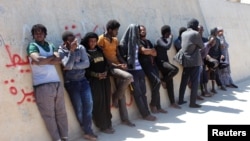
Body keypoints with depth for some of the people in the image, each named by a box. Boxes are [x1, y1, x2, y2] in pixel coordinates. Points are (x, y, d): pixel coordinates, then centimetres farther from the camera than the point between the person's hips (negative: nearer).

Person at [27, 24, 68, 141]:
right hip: (42, 85, -5)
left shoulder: (51, 46, 18)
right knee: (49, 115, 1)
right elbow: (37, 60, -16)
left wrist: (43, 61, -9)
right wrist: (51, 57, -1)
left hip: (57, 83, 5)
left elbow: (58, 60, 2)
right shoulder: (32, 46, 3)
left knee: (61, 112, 7)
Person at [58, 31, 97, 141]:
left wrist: (73, 66, -18)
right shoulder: (61, 51, -7)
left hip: (83, 80, 3)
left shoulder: (81, 48, 1)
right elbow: (67, 65, -21)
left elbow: (86, 63, -9)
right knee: (78, 106, -4)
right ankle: (88, 131, 13)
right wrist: (71, 50, -25)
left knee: (88, 103, -8)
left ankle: (88, 131, 2)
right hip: (71, 82, -3)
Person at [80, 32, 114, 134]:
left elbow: (106, 62, 15)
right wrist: (96, 74, -15)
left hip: (105, 77, 6)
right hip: (93, 80, -6)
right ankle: (103, 126, 3)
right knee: (98, 102, -5)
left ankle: (108, 123, 15)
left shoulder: (99, 50, 14)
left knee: (106, 101, 6)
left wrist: (105, 71, -3)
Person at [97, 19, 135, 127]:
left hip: (117, 66, 7)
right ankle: (115, 97, -4)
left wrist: (123, 63, -4)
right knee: (129, 77, -28)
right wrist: (115, 65, -19)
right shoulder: (101, 39, -7)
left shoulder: (115, 40, 16)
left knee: (122, 94, 4)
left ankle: (125, 119, 12)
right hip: (109, 67, -7)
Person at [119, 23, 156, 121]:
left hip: (139, 69, 7)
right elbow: (121, 58, -8)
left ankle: (147, 112, 17)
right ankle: (145, 114, 11)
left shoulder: (136, 42, 10)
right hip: (132, 71, -7)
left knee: (143, 92, 10)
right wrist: (126, 65, -11)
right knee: (137, 93, 2)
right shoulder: (124, 43, -11)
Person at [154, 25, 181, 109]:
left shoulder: (165, 40, 17)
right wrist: (171, 38, -10)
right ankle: (163, 80, -7)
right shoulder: (159, 40, -10)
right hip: (160, 62, -8)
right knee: (175, 69, -32)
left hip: (165, 61, 8)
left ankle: (172, 102, 5)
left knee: (169, 82, 2)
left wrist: (168, 63, 17)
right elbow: (167, 47, -27)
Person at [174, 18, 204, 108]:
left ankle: (180, 100, 19)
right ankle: (192, 103, 2)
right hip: (195, 61, -6)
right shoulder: (196, 34, -10)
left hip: (186, 60, 6)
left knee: (184, 81, 13)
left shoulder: (183, 34, 8)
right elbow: (202, 46, -2)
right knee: (194, 82, 0)